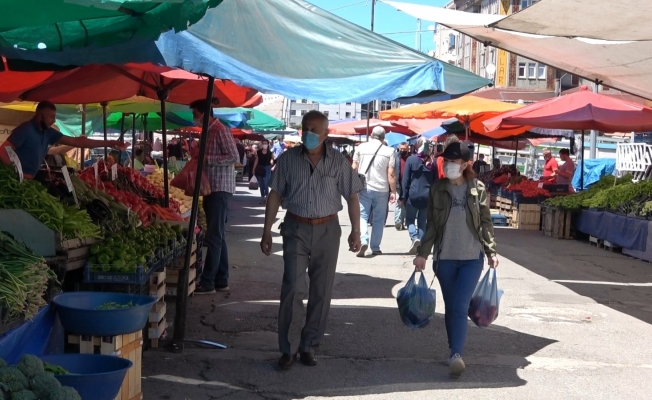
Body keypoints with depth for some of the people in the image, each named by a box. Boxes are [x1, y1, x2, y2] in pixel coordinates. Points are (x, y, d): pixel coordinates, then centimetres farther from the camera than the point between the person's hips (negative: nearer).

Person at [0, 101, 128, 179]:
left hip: (31, 180, 7)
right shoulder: (25, 129, -14)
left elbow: (76, 142, 7)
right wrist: (17, 174, -20)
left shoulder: (48, 133, 7)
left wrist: (109, 143, 4)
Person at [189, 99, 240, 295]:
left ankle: (208, 283, -7)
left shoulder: (221, 130, -11)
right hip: (212, 189, 10)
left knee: (214, 237, -8)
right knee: (218, 236, 11)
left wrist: (207, 158, -19)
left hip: (220, 189, -10)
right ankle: (221, 280, 17)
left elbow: (234, 157, -19)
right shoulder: (208, 131, 17)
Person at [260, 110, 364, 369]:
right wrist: (267, 231, 0)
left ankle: (309, 346, 20)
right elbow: (275, 195, 3)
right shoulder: (289, 158, -1)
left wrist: (356, 231, -4)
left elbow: (352, 197, 3)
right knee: (293, 289, -8)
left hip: (327, 230, 1)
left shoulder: (338, 161, -1)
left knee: (321, 292, 7)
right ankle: (288, 348, 2)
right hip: (296, 229, -1)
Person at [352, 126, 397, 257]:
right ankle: (375, 248, 12)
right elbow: (391, 174, -6)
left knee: (362, 216, 3)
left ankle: (363, 240, -20)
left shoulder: (361, 147, 2)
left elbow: (354, 168, 3)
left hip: (364, 188, 0)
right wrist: (393, 191, -1)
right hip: (381, 189, 0)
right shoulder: (388, 151, -2)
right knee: (379, 219, 10)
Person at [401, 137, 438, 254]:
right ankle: (420, 246, 8)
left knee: (410, 219, 10)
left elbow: (405, 180, -5)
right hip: (427, 196, 3)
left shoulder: (411, 159, -4)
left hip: (413, 195, -3)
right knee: (422, 221, 10)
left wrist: (403, 196, -2)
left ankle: (414, 238, -14)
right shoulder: (432, 162, 5)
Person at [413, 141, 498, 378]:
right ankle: (455, 352, 19)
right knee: (450, 307, 8)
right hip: (445, 258, 2)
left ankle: (456, 355, -17)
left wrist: (491, 252, 0)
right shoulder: (438, 189, 2)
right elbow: (431, 225, 5)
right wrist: (422, 253, 1)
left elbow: (486, 223, 4)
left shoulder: (478, 189, -2)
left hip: (472, 257, -2)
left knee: (460, 307, -13)